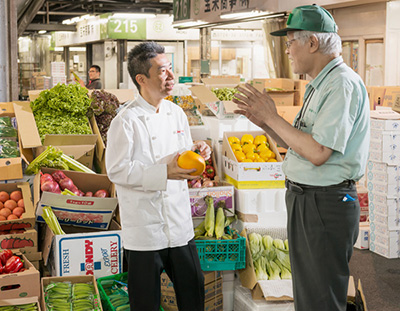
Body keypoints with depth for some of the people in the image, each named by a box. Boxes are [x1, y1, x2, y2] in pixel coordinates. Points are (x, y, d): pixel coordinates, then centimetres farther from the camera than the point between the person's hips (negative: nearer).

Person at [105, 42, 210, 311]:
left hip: (180, 224, 6)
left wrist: (194, 152, -5)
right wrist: (164, 173, -23)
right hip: (145, 226, -6)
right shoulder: (127, 120, -14)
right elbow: (117, 170, -16)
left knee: (193, 287, 14)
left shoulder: (176, 112, 8)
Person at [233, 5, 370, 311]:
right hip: (306, 201, 10)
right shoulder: (320, 85, 15)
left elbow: (318, 152, -25)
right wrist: (263, 121, 5)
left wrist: (272, 117, -16)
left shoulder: (342, 84, -19)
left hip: (325, 205, -10)